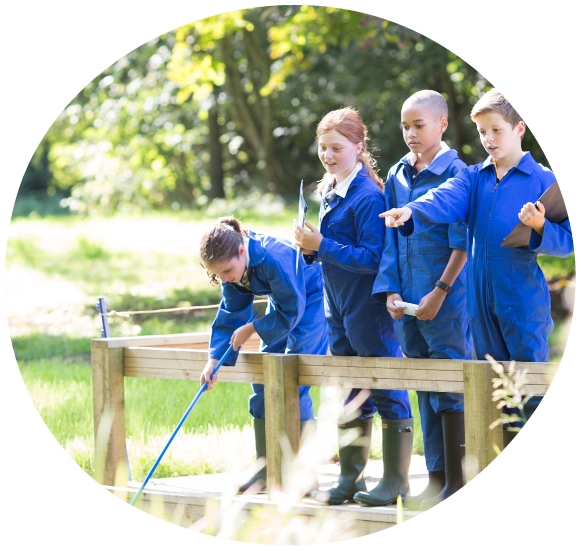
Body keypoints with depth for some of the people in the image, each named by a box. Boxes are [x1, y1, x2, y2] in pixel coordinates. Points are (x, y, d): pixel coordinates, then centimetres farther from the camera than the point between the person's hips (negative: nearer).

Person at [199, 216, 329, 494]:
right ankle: (265, 469, 13)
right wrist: (213, 361, -12)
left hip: (311, 302, -8)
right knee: (262, 382, 5)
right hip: (283, 305, 8)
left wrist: (250, 330, -19)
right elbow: (230, 314, -4)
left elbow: (292, 312, -26)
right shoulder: (233, 264, -12)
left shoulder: (273, 258, -36)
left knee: (293, 385, -14)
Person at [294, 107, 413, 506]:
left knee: (386, 390, -3)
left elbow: (372, 257, -21)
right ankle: (351, 477, 21)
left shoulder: (369, 197, -16)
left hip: (369, 307, -9)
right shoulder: (329, 193, 12)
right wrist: (312, 248, 0)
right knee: (349, 394, 14)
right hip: (339, 308, 9)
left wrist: (322, 246, -22)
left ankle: (396, 479, 3)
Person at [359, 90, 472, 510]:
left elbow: (462, 243, -11)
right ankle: (436, 478, 17)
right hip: (407, 300, 6)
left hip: (447, 300, -6)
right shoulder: (397, 176, 11)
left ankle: (457, 480, 3)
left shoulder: (455, 173, -8)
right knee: (425, 391, 10)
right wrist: (391, 291, 3)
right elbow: (390, 240, 14)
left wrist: (440, 292, -14)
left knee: (450, 387, -3)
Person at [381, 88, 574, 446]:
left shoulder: (543, 181, -3)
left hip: (524, 299, -5)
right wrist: (411, 213, -29)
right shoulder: (474, 178, 10)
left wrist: (540, 228, -25)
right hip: (481, 296, 5)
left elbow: (567, 242, -6)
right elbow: (445, 200, -10)